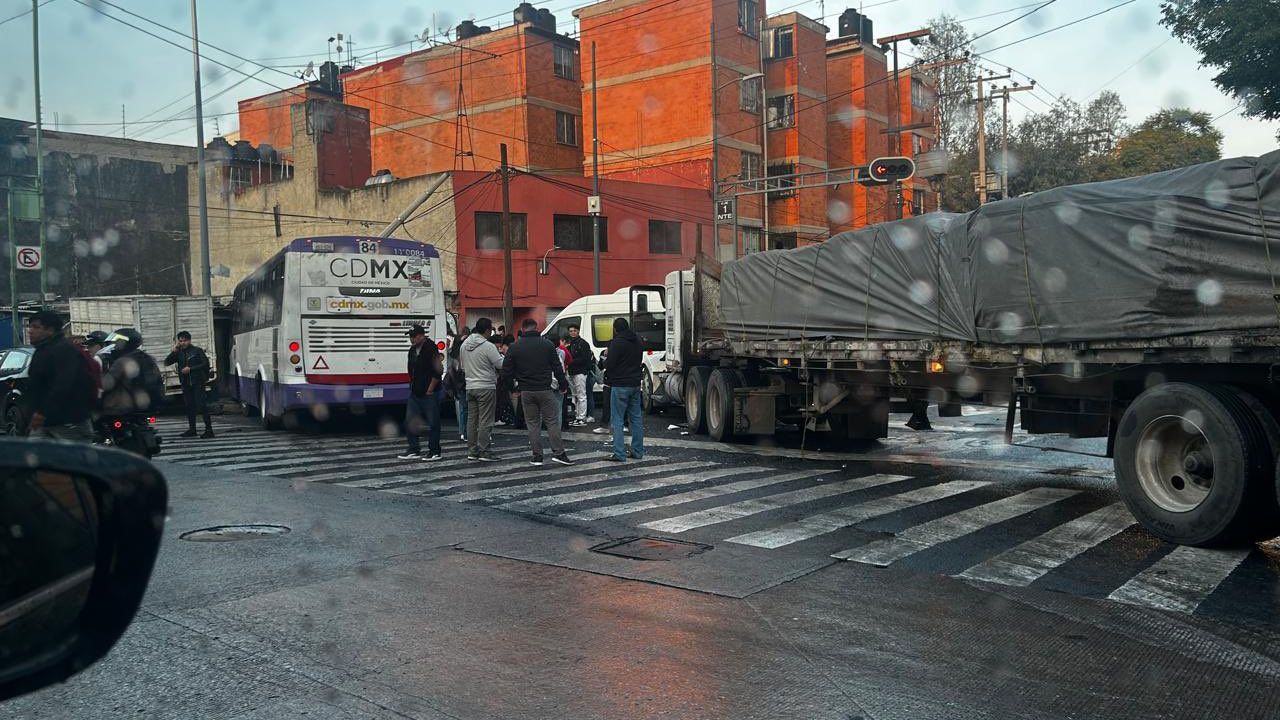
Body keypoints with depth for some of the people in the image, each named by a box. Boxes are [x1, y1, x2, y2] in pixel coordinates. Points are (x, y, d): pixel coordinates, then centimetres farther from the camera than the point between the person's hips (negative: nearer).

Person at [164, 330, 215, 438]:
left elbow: (205, 364, -8)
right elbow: (167, 362, 6)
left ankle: (208, 429, -10)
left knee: (201, 405, -10)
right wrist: (174, 351, -6)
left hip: (197, 382, -5)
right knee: (189, 406, 9)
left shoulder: (197, 351, -2)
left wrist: (190, 369, -14)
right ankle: (192, 429, 17)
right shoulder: (179, 353, 10)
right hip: (186, 384, 5)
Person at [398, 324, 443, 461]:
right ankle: (414, 450, 16)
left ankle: (435, 452, 8)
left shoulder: (431, 349, -13)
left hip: (430, 394, -8)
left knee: (432, 423, -1)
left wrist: (430, 390, -14)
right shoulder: (412, 350, 13)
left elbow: (438, 371, -17)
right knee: (409, 422, 7)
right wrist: (413, 387, 15)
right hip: (415, 393, 8)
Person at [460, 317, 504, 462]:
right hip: (486, 387, -7)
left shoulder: (464, 345, 8)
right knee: (485, 421, -3)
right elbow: (501, 365, -12)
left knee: (471, 420, 11)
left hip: (470, 386, 7)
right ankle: (483, 452, -3)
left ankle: (472, 451, 15)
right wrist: (501, 355, 7)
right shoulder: (488, 346, -16)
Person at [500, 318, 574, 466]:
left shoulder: (514, 347, 2)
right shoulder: (547, 344, 0)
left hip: (526, 391, 1)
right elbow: (557, 368, 1)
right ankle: (558, 453, -2)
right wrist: (563, 385, 10)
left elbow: (506, 372, 1)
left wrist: (511, 388, 14)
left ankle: (537, 456, 7)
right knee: (552, 421, 4)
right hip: (545, 390, -1)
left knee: (533, 423, 8)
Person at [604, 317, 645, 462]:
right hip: (635, 384, 8)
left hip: (620, 386, -8)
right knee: (636, 418, 12)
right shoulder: (637, 341, 12)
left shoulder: (616, 343, -14)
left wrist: (608, 379, 1)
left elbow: (609, 365, -15)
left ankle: (619, 454, -7)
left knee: (617, 420, -4)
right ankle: (637, 451, 17)